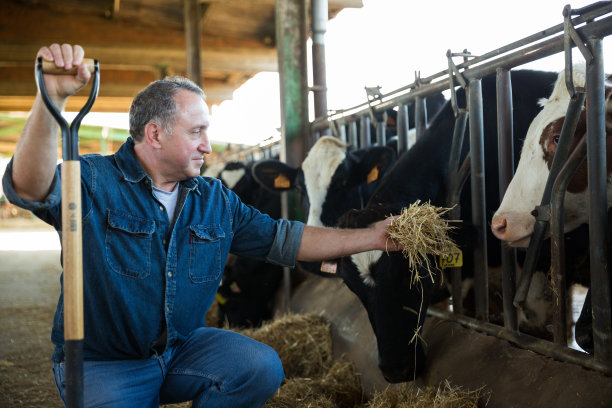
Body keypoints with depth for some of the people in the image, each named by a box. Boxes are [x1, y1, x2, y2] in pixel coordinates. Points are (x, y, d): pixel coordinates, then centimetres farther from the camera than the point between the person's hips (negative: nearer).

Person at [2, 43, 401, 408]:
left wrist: (373, 237, 1)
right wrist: (52, 98, -50)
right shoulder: (93, 182, -13)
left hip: (184, 348, 5)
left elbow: (283, 239, 5)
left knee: (262, 367, -16)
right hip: (102, 362, -5)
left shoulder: (216, 200, 4)